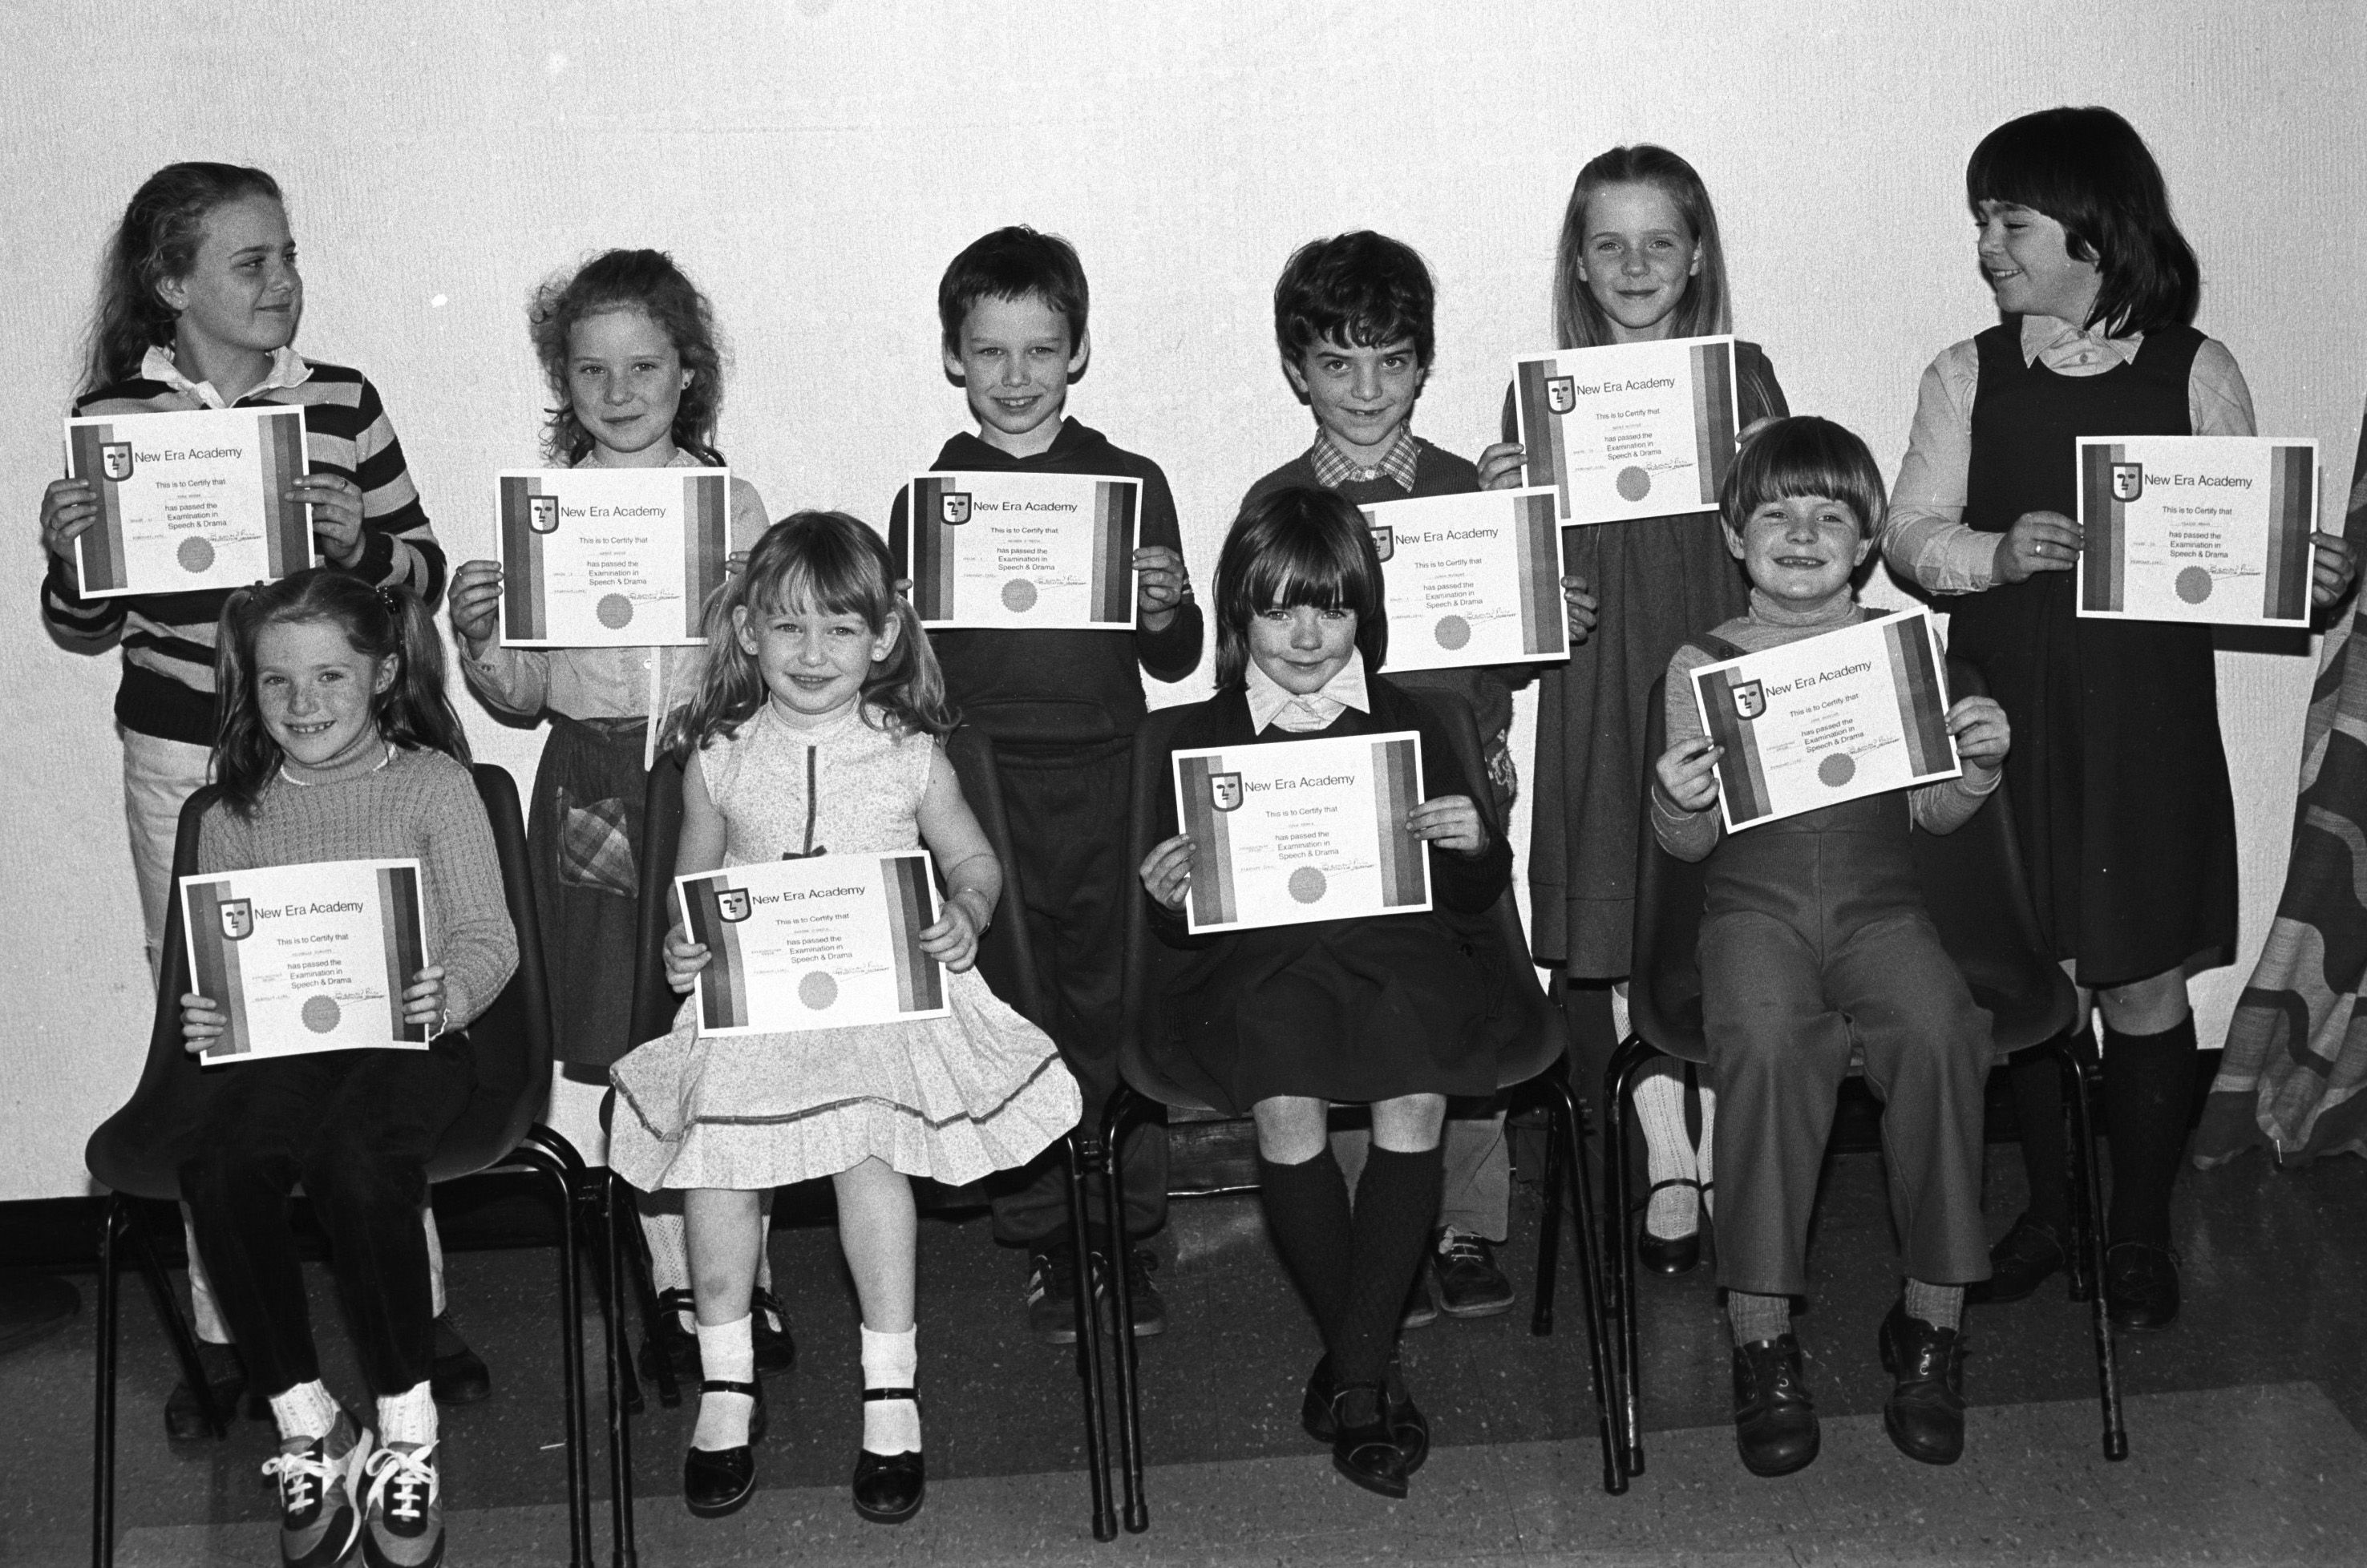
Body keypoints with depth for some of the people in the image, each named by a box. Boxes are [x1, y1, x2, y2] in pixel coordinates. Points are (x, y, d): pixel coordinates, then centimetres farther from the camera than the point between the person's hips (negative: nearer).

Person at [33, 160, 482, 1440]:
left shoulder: (344, 403, 0)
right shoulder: (111, 416, 0)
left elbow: (424, 570, 5)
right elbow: (88, 628, 5)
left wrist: (357, 542, -15)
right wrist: (66, 560, -15)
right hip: (181, 760, 0)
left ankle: (416, 1310, 18)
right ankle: (222, 1334, 20)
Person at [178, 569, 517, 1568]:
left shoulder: (433, 783, 6)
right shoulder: (234, 816, 16)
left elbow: (487, 936, 1)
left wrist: (452, 994, -21)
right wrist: (202, 1018, -7)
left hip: (408, 1040, -3)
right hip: (283, 1046, 3)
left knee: (354, 1167, -34)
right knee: (216, 1168, -28)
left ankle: (406, 1434, -15)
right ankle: (306, 1427, -10)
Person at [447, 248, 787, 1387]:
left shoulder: (731, 503, 2)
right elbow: (523, 696, 7)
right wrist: (475, 635, -11)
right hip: (592, 783, 1)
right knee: (632, 1048, 5)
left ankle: (747, 1278, 16)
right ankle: (674, 1284, 17)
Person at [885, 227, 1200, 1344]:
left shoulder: (1131, 485, 4)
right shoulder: (928, 500, 5)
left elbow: (1176, 663, 7)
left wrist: (1166, 608, -13)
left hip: (1108, 784, 0)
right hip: (982, 784, 0)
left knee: (1114, 1011, 6)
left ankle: (1127, 1238, 19)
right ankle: (1044, 1246, 17)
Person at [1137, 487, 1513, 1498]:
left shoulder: (1405, 724, 15)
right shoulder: (1205, 737, 12)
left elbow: (1472, 897, 18)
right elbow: (1180, 924, 14)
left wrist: (1474, 845, -4)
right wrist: (1166, 896, -9)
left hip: (1397, 948, 1)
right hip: (1257, 961, 0)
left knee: (1414, 1101, -30)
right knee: (1286, 1109, -30)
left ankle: (1353, 1369, -18)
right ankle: (1368, 1365, -10)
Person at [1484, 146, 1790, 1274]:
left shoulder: (1743, 377, 3)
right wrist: (1496, 500, -12)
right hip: (1599, 681, 1)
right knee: (1624, 924, 4)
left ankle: (1724, 1158, 14)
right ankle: (1667, 1162, 14)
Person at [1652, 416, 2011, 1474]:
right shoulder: (1703, 665, 7)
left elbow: (1931, 810, 11)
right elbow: (1691, 844, 6)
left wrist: (1977, 766, -10)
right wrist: (1679, 807, -17)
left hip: (1878, 900, 1)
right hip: (1755, 903, -1)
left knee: (1937, 1029, -30)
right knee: (1767, 1041, -33)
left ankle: (1933, 1318, -15)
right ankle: (1761, 1335, -22)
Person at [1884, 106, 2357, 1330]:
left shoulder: (2195, 372, 0)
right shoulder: (1968, 377, 3)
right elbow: (1909, 535, 1)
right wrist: (1994, 555, -18)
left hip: (2151, 727, -1)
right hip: (2009, 724, 1)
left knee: (2144, 991, 5)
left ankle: (2140, 1235, 23)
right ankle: (2046, 1211, 28)